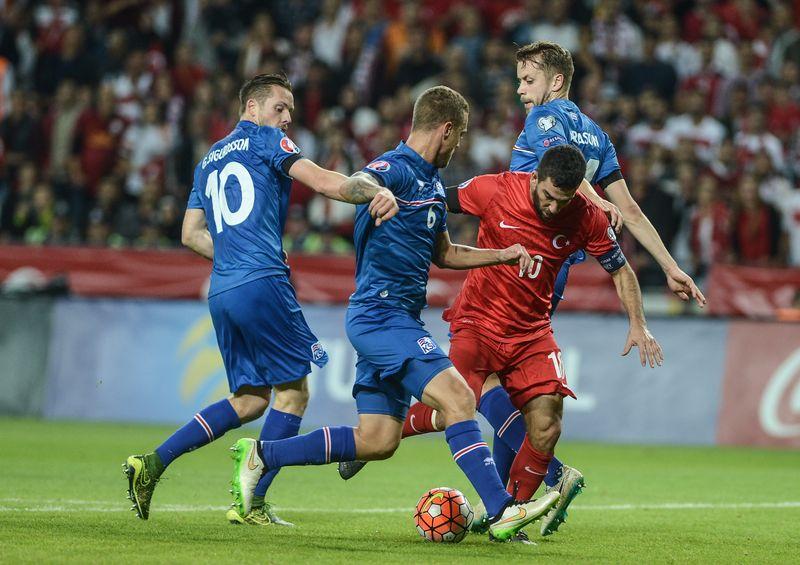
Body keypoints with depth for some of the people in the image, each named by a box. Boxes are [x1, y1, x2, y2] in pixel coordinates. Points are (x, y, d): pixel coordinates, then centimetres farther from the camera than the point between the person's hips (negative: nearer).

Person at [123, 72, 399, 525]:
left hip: (221, 292, 8)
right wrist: (377, 192, -22)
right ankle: (253, 503, -2)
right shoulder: (264, 140, 3)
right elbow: (322, 181, -13)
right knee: (293, 391, 1)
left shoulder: (210, 160, 24)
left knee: (251, 399, 14)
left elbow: (191, 234, 24)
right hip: (262, 285, -8)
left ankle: (152, 464, 5)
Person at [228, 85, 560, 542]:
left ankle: (260, 456, 15)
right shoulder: (395, 170, -12)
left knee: (377, 441, 6)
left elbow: (444, 253, 31)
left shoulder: (433, 183, 19)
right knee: (458, 397, -20)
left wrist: (502, 256, 22)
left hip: (396, 320, 10)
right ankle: (502, 511, -23)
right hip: (382, 313, -10)